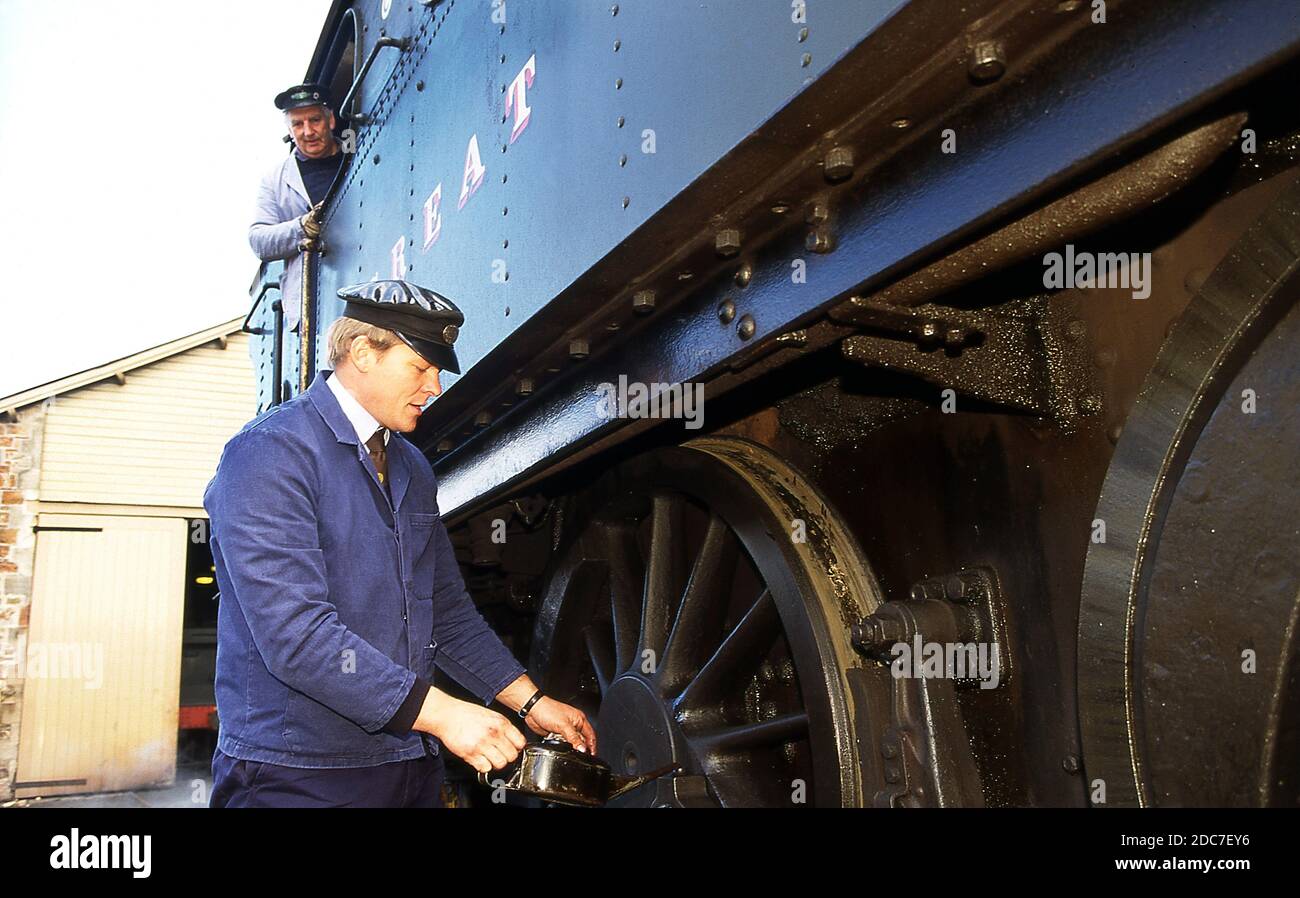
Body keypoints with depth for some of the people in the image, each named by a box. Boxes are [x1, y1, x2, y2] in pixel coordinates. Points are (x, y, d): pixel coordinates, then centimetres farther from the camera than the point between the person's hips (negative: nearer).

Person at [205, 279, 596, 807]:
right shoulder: (273, 451, -15)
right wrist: (440, 712, -25)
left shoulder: (412, 470, 12)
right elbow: (293, 631, -24)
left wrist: (530, 701, 5)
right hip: (299, 777, -7)